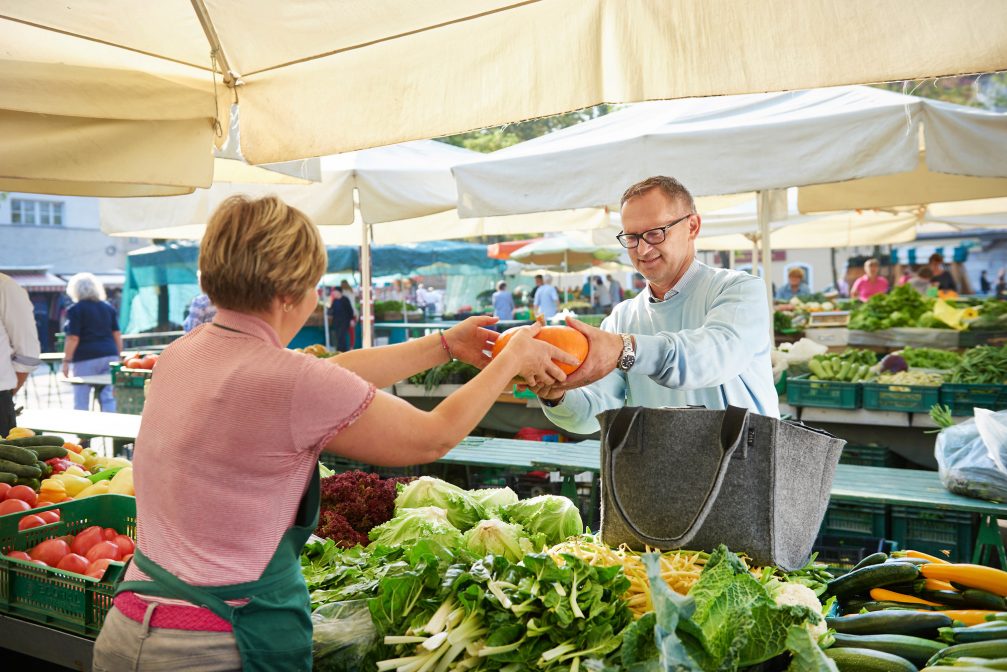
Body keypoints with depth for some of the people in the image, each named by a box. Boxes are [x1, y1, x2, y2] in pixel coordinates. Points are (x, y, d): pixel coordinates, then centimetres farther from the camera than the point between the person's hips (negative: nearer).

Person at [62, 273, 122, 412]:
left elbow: (73, 339, -9)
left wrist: (66, 361, -5)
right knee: (108, 397, 6)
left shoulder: (75, 310, -2)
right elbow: (117, 336, 10)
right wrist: (117, 357, 17)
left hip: (86, 358, -5)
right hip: (109, 355, 5)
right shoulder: (109, 308, 13)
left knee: (81, 400, 2)